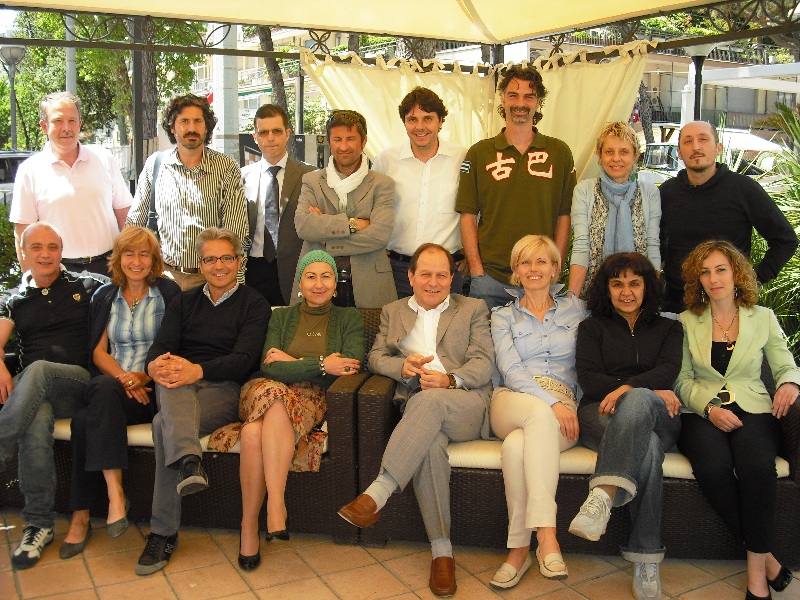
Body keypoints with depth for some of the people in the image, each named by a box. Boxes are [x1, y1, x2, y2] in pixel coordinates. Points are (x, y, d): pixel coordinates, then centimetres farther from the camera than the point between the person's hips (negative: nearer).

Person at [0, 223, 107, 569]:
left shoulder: (86, 287, 15)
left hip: (78, 382, -1)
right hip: (29, 392, 2)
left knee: (38, 371, -37)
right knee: (37, 421, -35)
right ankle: (39, 525, -28)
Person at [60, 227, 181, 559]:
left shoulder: (168, 292, 6)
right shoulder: (105, 296, 17)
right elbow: (98, 351, 10)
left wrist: (144, 375, -16)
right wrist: (123, 378, -10)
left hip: (152, 387, -3)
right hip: (110, 384, 4)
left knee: (85, 420, -31)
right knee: (84, 418, -32)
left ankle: (81, 517, -27)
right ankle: (115, 493, -30)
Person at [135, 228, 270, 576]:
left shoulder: (255, 305, 9)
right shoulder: (184, 302, 23)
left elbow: (244, 359, -8)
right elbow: (161, 347, 5)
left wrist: (199, 370, -27)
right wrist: (155, 365, -22)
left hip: (224, 388, -3)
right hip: (177, 391, 3)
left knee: (164, 424, -31)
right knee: (173, 380, -35)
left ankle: (163, 533, -29)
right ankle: (188, 460, -57)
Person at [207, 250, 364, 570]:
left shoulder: (349, 319, 16)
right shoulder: (281, 317, 20)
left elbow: (351, 366, -3)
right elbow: (269, 367, 2)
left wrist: (293, 363, -1)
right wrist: (320, 365, -8)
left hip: (313, 399, -2)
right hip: (264, 391, 2)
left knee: (255, 432, -35)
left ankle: (249, 527, -33)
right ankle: (276, 506, -32)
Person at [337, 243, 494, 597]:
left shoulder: (473, 309, 16)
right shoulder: (393, 312, 24)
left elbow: (484, 363, 4)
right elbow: (376, 358, 13)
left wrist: (450, 380, -16)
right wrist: (403, 365, -10)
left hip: (467, 404, -1)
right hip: (418, 407, 1)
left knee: (428, 399, -37)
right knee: (429, 442, -35)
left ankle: (377, 494, -42)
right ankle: (441, 550, -29)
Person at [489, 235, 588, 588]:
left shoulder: (575, 309, 18)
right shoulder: (503, 316, 14)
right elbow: (511, 371, -1)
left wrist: (567, 407, -4)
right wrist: (550, 403, -17)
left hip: (561, 407, 0)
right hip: (512, 402, 0)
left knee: (517, 445, -34)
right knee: (540, 413, -38)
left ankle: (520, 547, -29)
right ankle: (546, 536, -38)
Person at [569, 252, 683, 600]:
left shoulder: (668, 328, 23)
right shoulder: (592, 327, 21)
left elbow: (669, 371, 2)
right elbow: (588, 380, 4)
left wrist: (629, 388, -19)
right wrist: (651, 391, -9)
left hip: (658, 417, 0)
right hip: (601, 415, 0)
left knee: (637, 401, -40)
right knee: (646, 446, -38)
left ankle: (604, 495, -55)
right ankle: (646, 559, -44)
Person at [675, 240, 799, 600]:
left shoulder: (763, 318, 14)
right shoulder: (687, 321, 13)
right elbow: (682, 379, 8)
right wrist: (709, 407, -10)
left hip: (752, 410, 0)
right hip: (702, 414, 0)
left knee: (756, 464, -34)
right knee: (713, 467, -33)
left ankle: (756, 565, -20)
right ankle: (765, 555, -16)